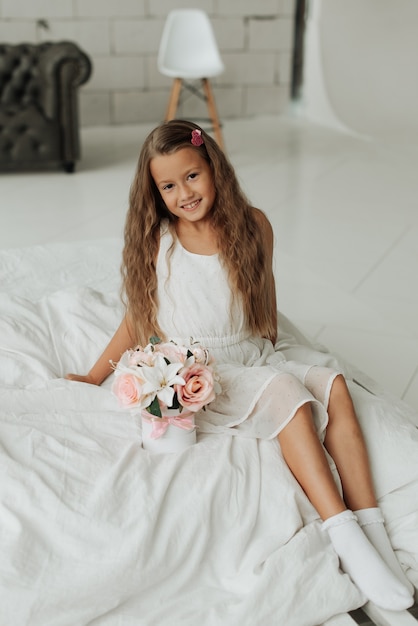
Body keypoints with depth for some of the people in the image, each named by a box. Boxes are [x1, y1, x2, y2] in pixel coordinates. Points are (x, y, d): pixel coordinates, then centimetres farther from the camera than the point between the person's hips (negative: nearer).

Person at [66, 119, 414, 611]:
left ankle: (371, 529, -26)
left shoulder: (253, 226, 1)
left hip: (255, 358, 4)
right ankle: (343, 536, -33)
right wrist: (94, 377, 7)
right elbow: (139, 318, 6)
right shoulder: (156, 240, -3)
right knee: (287, 394, -29)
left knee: (334, 385, -23)